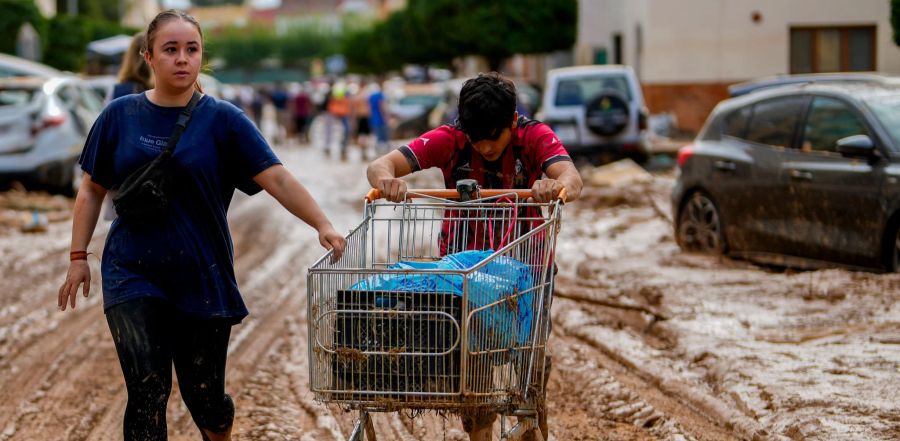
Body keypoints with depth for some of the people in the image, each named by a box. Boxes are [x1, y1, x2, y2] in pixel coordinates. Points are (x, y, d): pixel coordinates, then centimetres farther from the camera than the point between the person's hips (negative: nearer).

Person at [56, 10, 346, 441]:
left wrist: (322, 225, -25)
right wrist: (78, 256, 6)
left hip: (201, 279, 0)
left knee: (205, 397, 8)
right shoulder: (120, 116, 2)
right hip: (133, 276, 0)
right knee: (147, 395, -10)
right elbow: (92, 189, 11)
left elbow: (278, 179, -12)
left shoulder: (223, 120, -4)